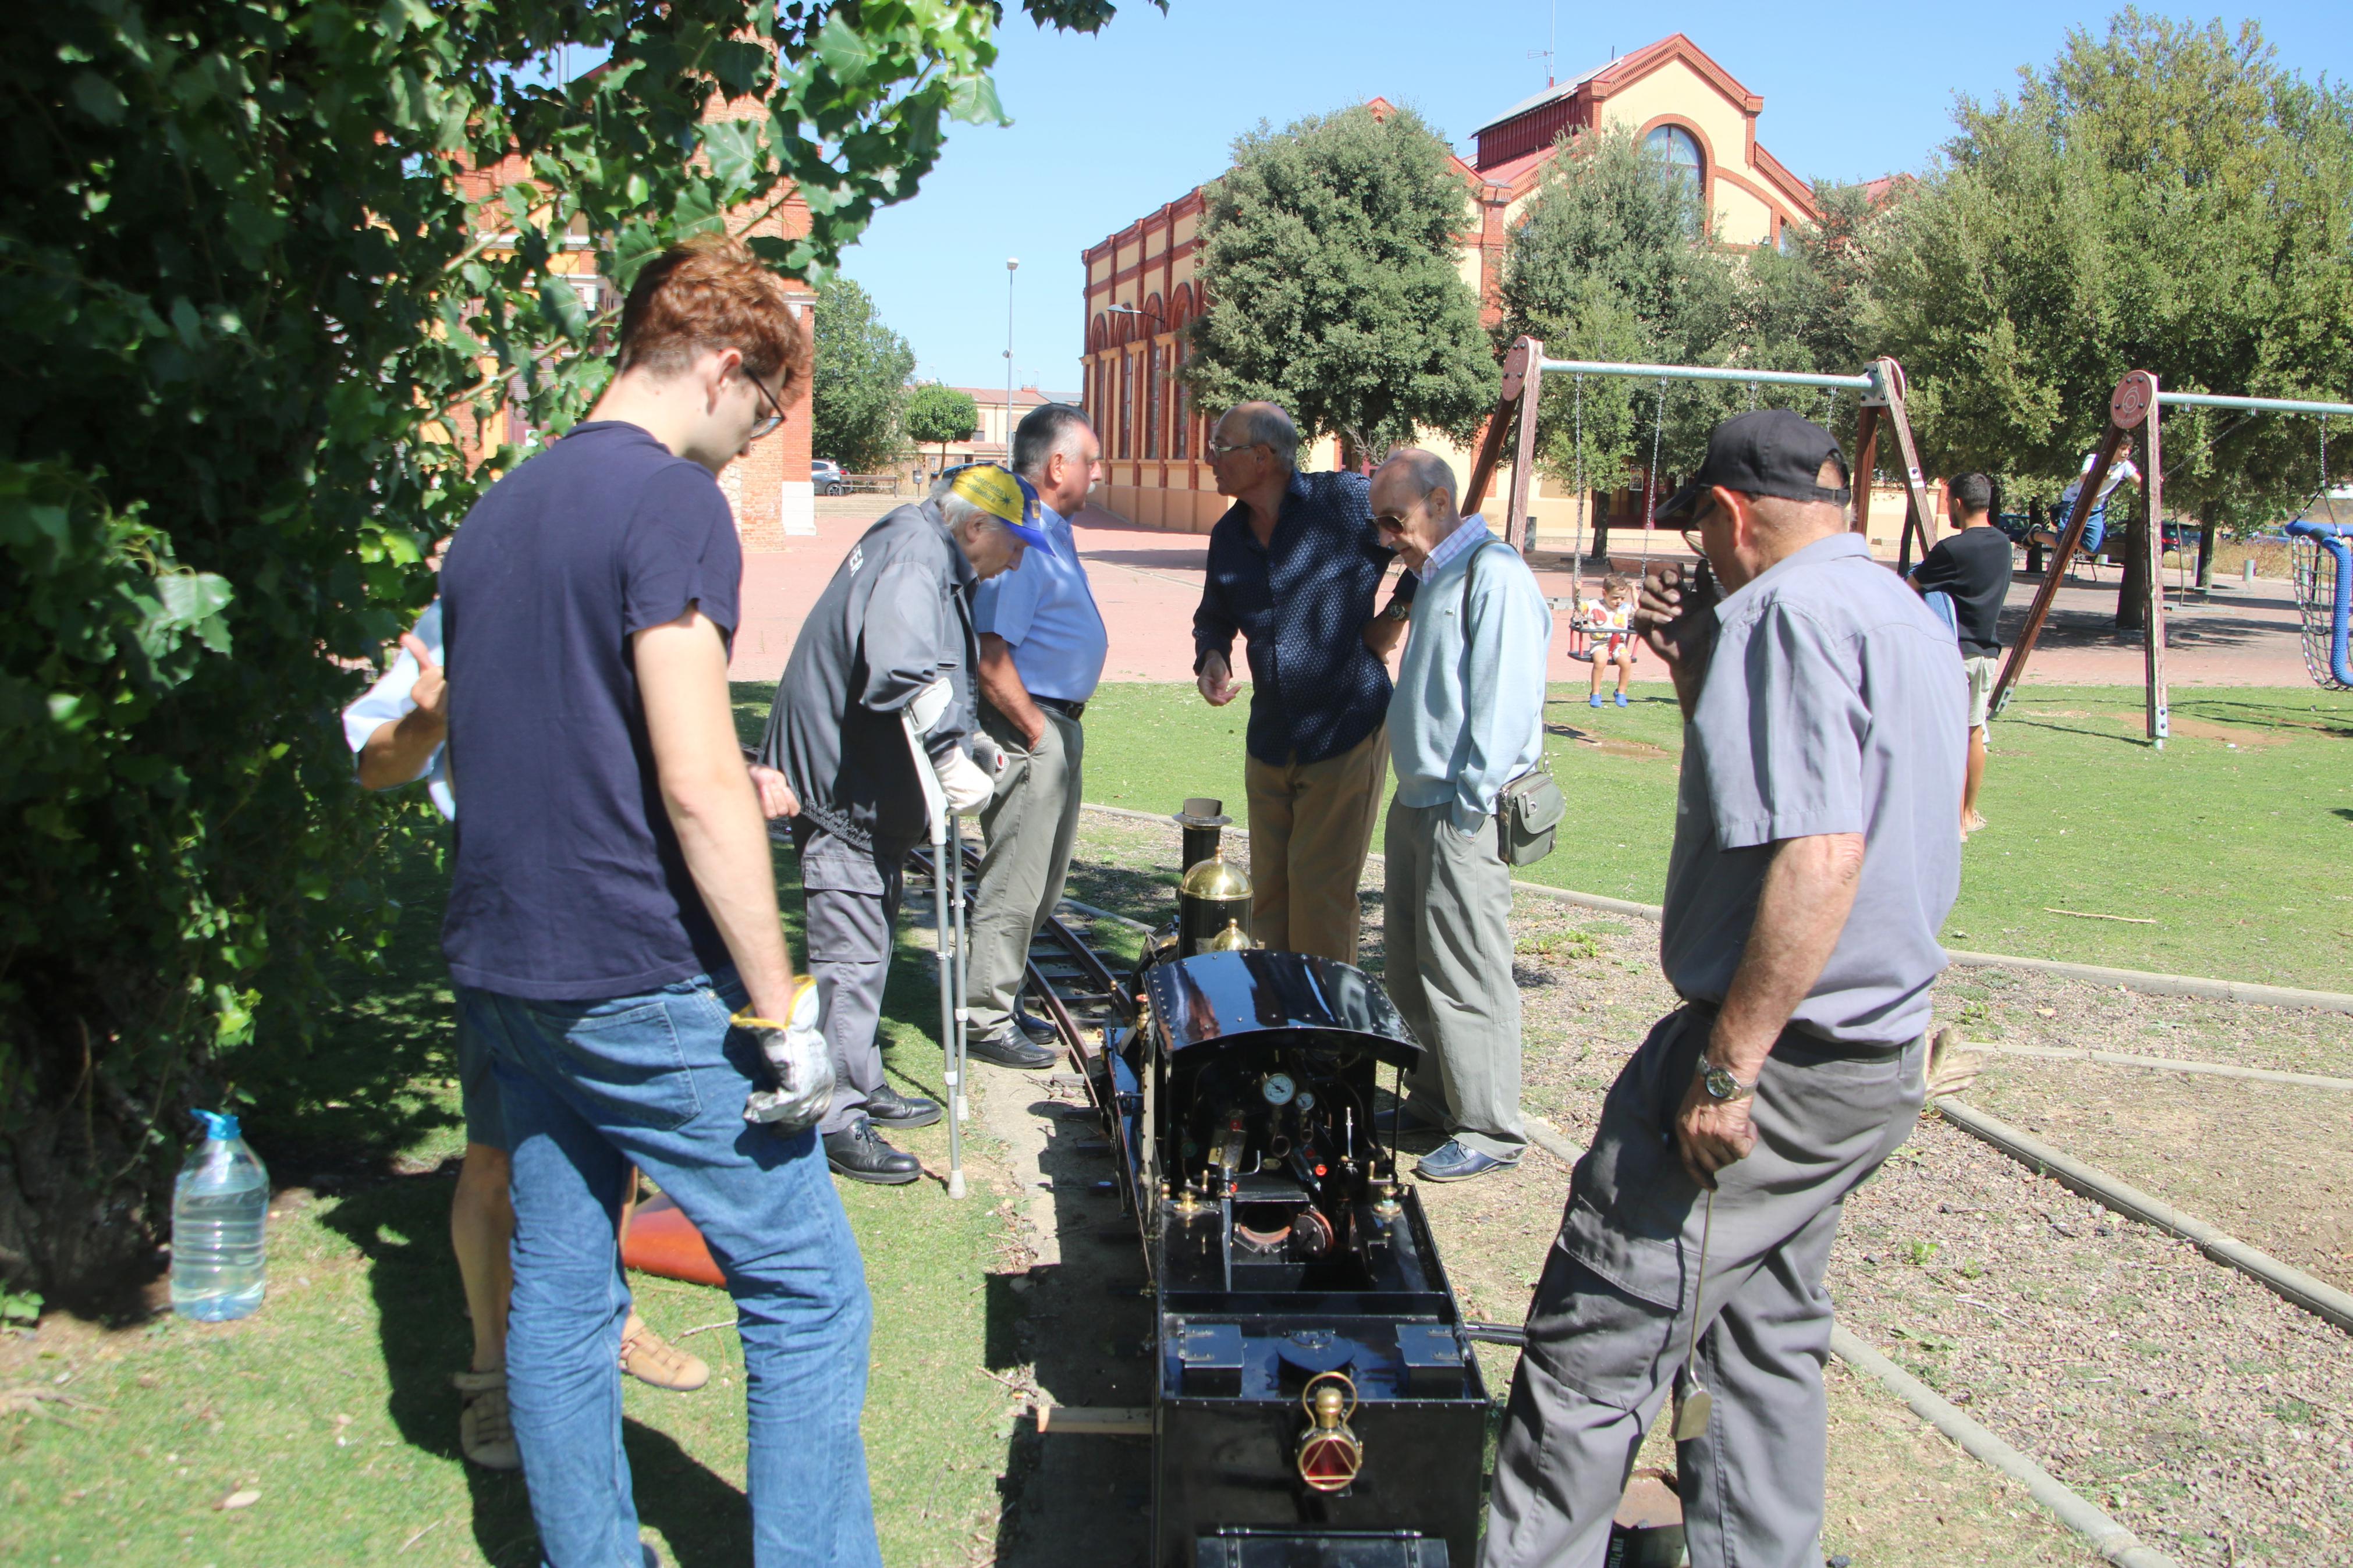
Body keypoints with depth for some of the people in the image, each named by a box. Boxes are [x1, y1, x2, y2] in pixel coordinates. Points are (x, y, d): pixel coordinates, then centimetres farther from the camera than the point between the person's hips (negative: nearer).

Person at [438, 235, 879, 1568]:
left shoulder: (496, 513, 13)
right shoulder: (671, 500, -13)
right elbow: (698, 783, -20)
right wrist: (783, 1010, -16)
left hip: (504, 972, 9)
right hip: (641, 984, -9)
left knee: (557, 1298, 15)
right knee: (808, 1295, 2)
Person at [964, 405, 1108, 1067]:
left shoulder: (1053, 530, 13)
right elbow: (990, 658, -25)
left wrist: (1062, 731, 18)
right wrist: (1036, 735, -18)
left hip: (1059, 726, 10)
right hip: (1029, 729, -10)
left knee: (1041, 883, 18)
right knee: (1014, 883, -2)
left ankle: (1005, 1000, 31)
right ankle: (988, 1020, 9)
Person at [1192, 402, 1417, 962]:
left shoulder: (1349, 501, -11)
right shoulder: (1229, 535, 8)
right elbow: (1214, 616, 22)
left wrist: (1397, 616, -6)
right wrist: (1212, 657, 0)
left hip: (1346, 733, -6)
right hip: (1269, 741, 6)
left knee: (1320, 894, -5)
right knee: (1268, 894, 11)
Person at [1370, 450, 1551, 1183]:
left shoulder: (1494, 575, -15)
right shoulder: (1435, 577, 16)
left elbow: (1506, 699, -19)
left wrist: (1469, 802, -19)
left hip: (1461, 814, -9)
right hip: (1416, 802, 10)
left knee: (1465, 977, -3)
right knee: (1410, 970, 16)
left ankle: (1489, 1131, 7)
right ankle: (1434, 1095, 29)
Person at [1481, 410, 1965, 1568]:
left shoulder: (1790, 609, -17)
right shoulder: (1910, 619, 15)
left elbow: (1817, 856, -27)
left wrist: (1728, 1068, -26)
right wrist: (1698, 672, 11)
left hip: (1785, 1056, -10)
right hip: (1881, 1051, 10)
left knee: (1598, 1337, -2)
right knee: (1768, 1332, 20)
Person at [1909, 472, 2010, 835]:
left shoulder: (1952, 549, -19)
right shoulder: (2002, 543, 5)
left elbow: (1909, 589, -12)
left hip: (1955, 652, -8)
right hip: (1988, 648, 8)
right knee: (1975, 733, 16)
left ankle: (1956, 823, -2)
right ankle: (1969, 814, 25)